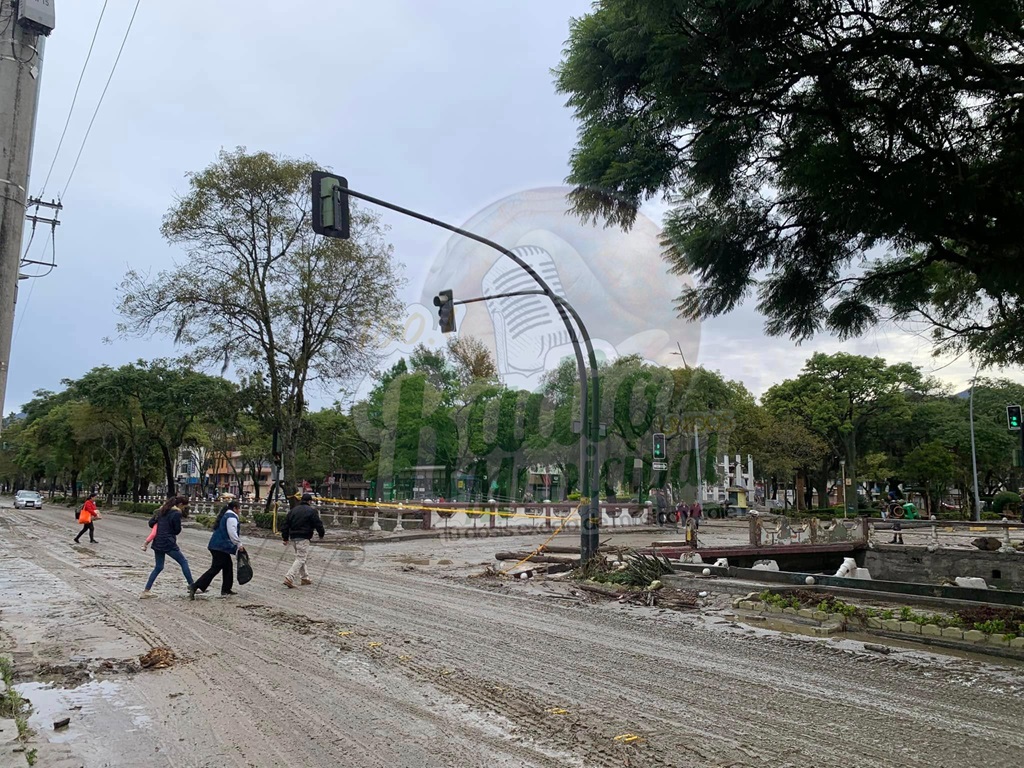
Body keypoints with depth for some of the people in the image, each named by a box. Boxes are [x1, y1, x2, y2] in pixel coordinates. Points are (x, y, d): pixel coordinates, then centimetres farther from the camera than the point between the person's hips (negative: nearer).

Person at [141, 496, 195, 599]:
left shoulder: (162, 511, 11)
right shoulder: (177, 514, -12)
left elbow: (151, 522, 11)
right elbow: (177, 530, -7)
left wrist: (161, 527, 15)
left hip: (157, 543, 8)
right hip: (168, 544, -7)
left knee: (158, 567, 16)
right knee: (184, 562, 4)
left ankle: (146, 590, 12)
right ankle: (191, 586, 4)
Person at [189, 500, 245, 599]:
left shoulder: (225, 515, 19)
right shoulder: (231, 517, -13)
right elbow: (232, 533, -20)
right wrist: (239, 545, -9)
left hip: (216, 545, 10)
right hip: (221, 547, -10)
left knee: (228, 565, 17)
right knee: (215, 569, -9)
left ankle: (226, 589, 22)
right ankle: (194, 587, -12)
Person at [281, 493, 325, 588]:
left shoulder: (293, 510, 12)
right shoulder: (311, 511, -8)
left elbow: (286, 524, 12)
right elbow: (318, 524, -7)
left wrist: (285, 538, 16)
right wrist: (321, 535, 9)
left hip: (293, 537, 8)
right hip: (303, 538, -7)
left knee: (300, 558, 19)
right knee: (300, 559, -6)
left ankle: (304, 577, 26)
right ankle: (289, 578, -17)